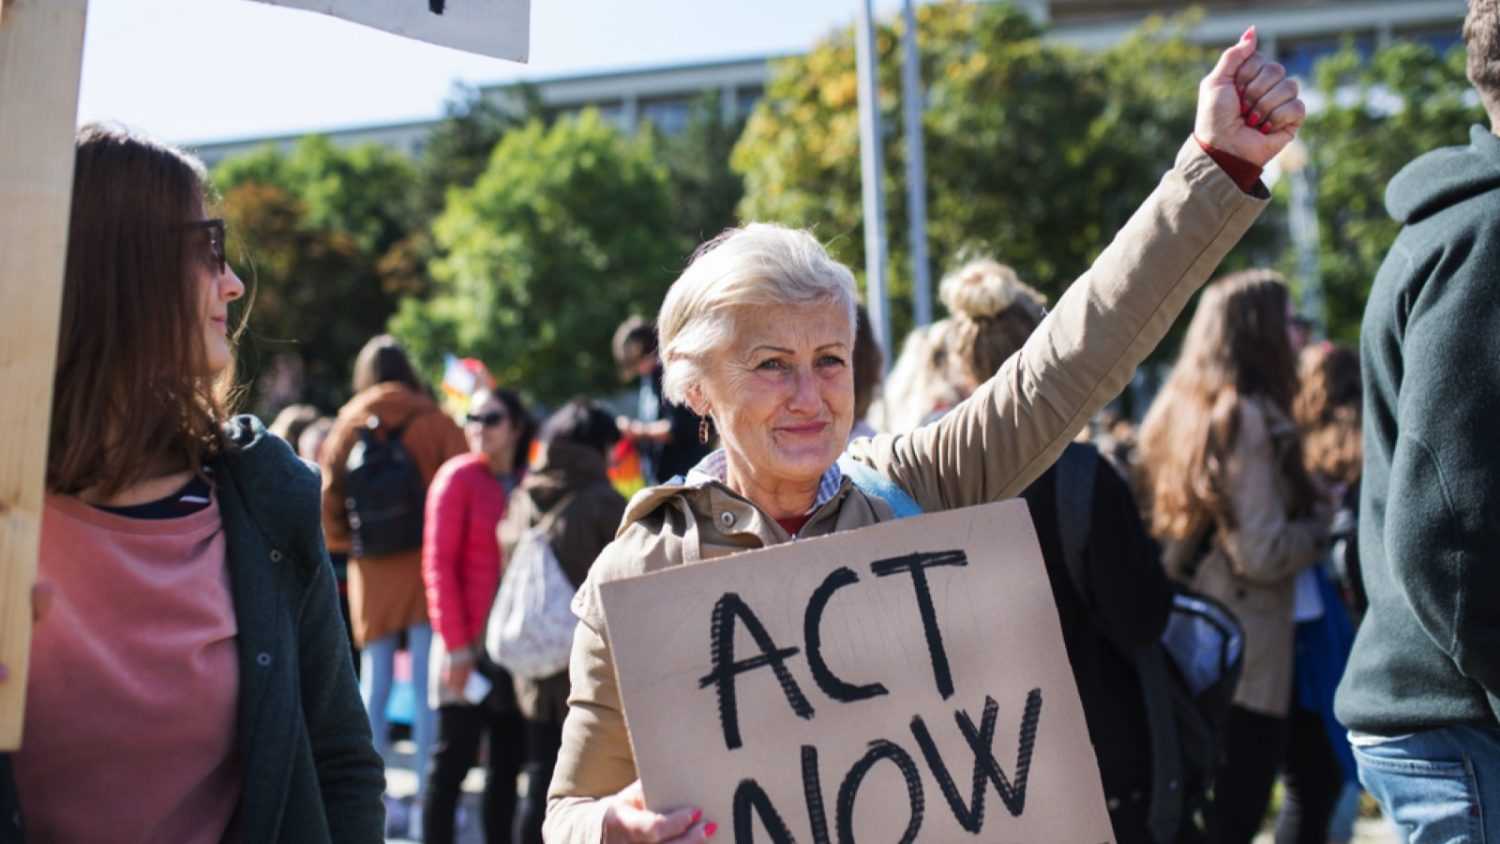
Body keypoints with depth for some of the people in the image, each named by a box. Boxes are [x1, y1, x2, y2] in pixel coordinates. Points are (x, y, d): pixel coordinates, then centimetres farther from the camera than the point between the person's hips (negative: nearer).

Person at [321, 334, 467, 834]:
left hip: (372, 573, 3)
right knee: (427, 687, 0)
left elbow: (328, 497, 5)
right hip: (426, 567, -3)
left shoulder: (347, 428, 4)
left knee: (373, 685, 11)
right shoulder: (433, 423, -4)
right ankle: (426, 802, 0)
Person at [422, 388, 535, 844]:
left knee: (508, 762, 10)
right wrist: (456, 646, -12)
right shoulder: (459, 477, -4)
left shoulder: (528, 484, 10)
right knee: (453, 759, 0)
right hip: (469, 646, -5)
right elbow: (438, 565, -8)